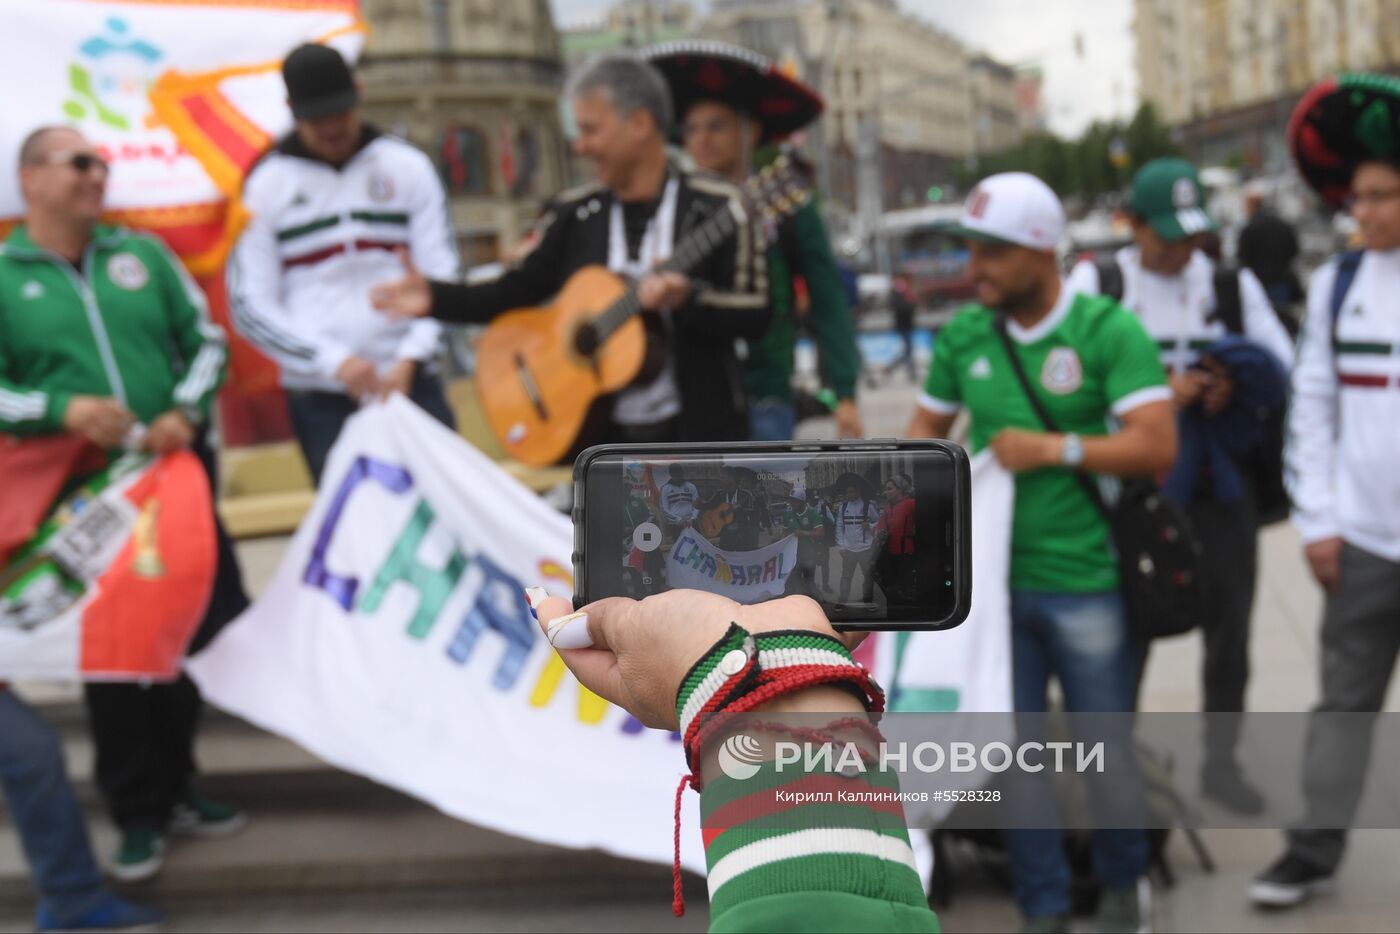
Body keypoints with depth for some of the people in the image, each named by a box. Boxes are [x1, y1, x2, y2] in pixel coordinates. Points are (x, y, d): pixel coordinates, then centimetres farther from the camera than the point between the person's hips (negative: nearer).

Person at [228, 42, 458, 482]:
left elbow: (443, 277, 3)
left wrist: (410, 359, -12)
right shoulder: (266, 184, 4)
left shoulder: (408, 167, 7)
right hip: (320, 399, -1)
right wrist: (334, 360, -11)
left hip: (410, 383, 1)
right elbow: (250, 305, 1)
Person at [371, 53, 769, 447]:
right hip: (601, 431, 4)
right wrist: (435, 297, -1)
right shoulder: (575, 214, 7)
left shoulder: (714, 207, -6)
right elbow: (519, 291, 11)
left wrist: (684, 299, -27)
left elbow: (754, 315, -11)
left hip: (698, 432, -3)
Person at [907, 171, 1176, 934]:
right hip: (992, 577, 3)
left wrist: (1055, 449, -19)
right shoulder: (962, 334, 3)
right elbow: (928, 425, 16)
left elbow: (1158, 445, -14)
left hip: (1087, 579, -3)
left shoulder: (1108, 329, -9)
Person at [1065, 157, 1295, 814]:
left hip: (1221, 483, 3)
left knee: (1229, 621, 6)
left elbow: (1283, 367, 9)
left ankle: (1221, 759, 22)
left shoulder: (1233, 286, 11)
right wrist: (1157, 391, -19)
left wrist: (1235, 388, -13)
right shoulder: (1095, 285, 2)